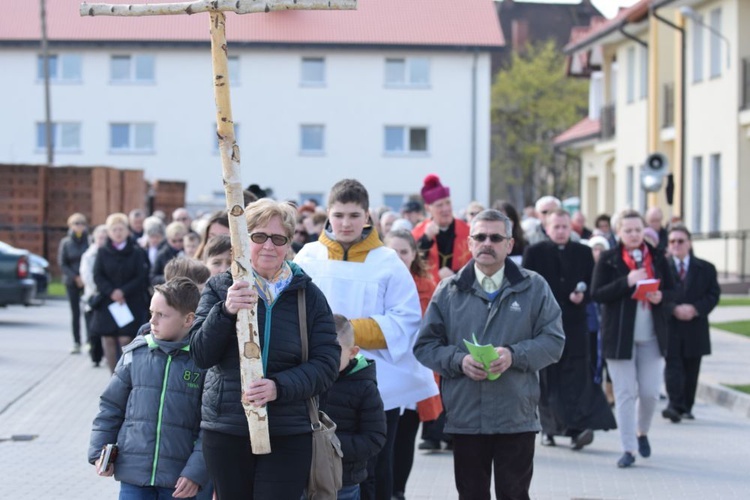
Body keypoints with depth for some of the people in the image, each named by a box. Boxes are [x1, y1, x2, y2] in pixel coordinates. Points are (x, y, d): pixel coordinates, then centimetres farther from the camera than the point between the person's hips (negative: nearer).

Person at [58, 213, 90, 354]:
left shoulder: (90, 241, -3)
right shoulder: (65, 243, 3)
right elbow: (62, 263, 2)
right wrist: (75, 277, -7)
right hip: (72, 282, 2)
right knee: (75, 312, 5)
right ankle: (76, 343, 9)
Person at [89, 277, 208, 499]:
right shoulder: (135, 354, 5)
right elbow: (111, 405, 13)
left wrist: (196, 472, -12)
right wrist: (99, 452, 7)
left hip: (180, 479, -2)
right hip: (133, 472, 2)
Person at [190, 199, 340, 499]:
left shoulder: (308, 295, 3)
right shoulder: (219, 288, 5)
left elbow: (327, 363, -4)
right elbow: (201, 355, -3)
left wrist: (279, 387, -21)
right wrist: (225, 311, -21)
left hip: (288, 438, -1)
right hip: (225, 432, 2)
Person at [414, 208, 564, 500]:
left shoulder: (534, 287, 5)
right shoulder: (449, 290, 7)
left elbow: (553, 341, -1)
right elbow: (425, 345, 5)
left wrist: (514, 355, -17)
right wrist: (458, 361, -13)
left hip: (517, 418, -1)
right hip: (465, 416, 1)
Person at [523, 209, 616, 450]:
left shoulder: (583, 253, 11)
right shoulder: (534, 252, 6)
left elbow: (593, 286, 12)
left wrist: (582, 296, -9)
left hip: (575, 324, 1)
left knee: (578, 376, -9)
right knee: (547, 380, 4)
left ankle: (578, 427, -16)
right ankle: (549, 428, 13)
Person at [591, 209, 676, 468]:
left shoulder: (657, 258, 7)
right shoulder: (608, 259, -1)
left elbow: (671, 291, 11)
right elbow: (596, 293, -9)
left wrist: (661, 297, -12)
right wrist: (627, 282, -20)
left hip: (652, 336, 2)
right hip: (619, 336, -2)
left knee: (650, 392, 3)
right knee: (625, 394, -2)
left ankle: (642, 433, 31)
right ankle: (628, 449, 3)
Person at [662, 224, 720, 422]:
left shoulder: (706, 269, 8)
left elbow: (714, 294, 3)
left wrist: (695, 308, -12)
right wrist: (674, 309, -16)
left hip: (695, 328, 3)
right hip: (669, 326, -3)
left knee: (691, 369, 7)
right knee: (673, 365, -12)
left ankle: (686, 407, 16)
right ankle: (675, 405, -19)